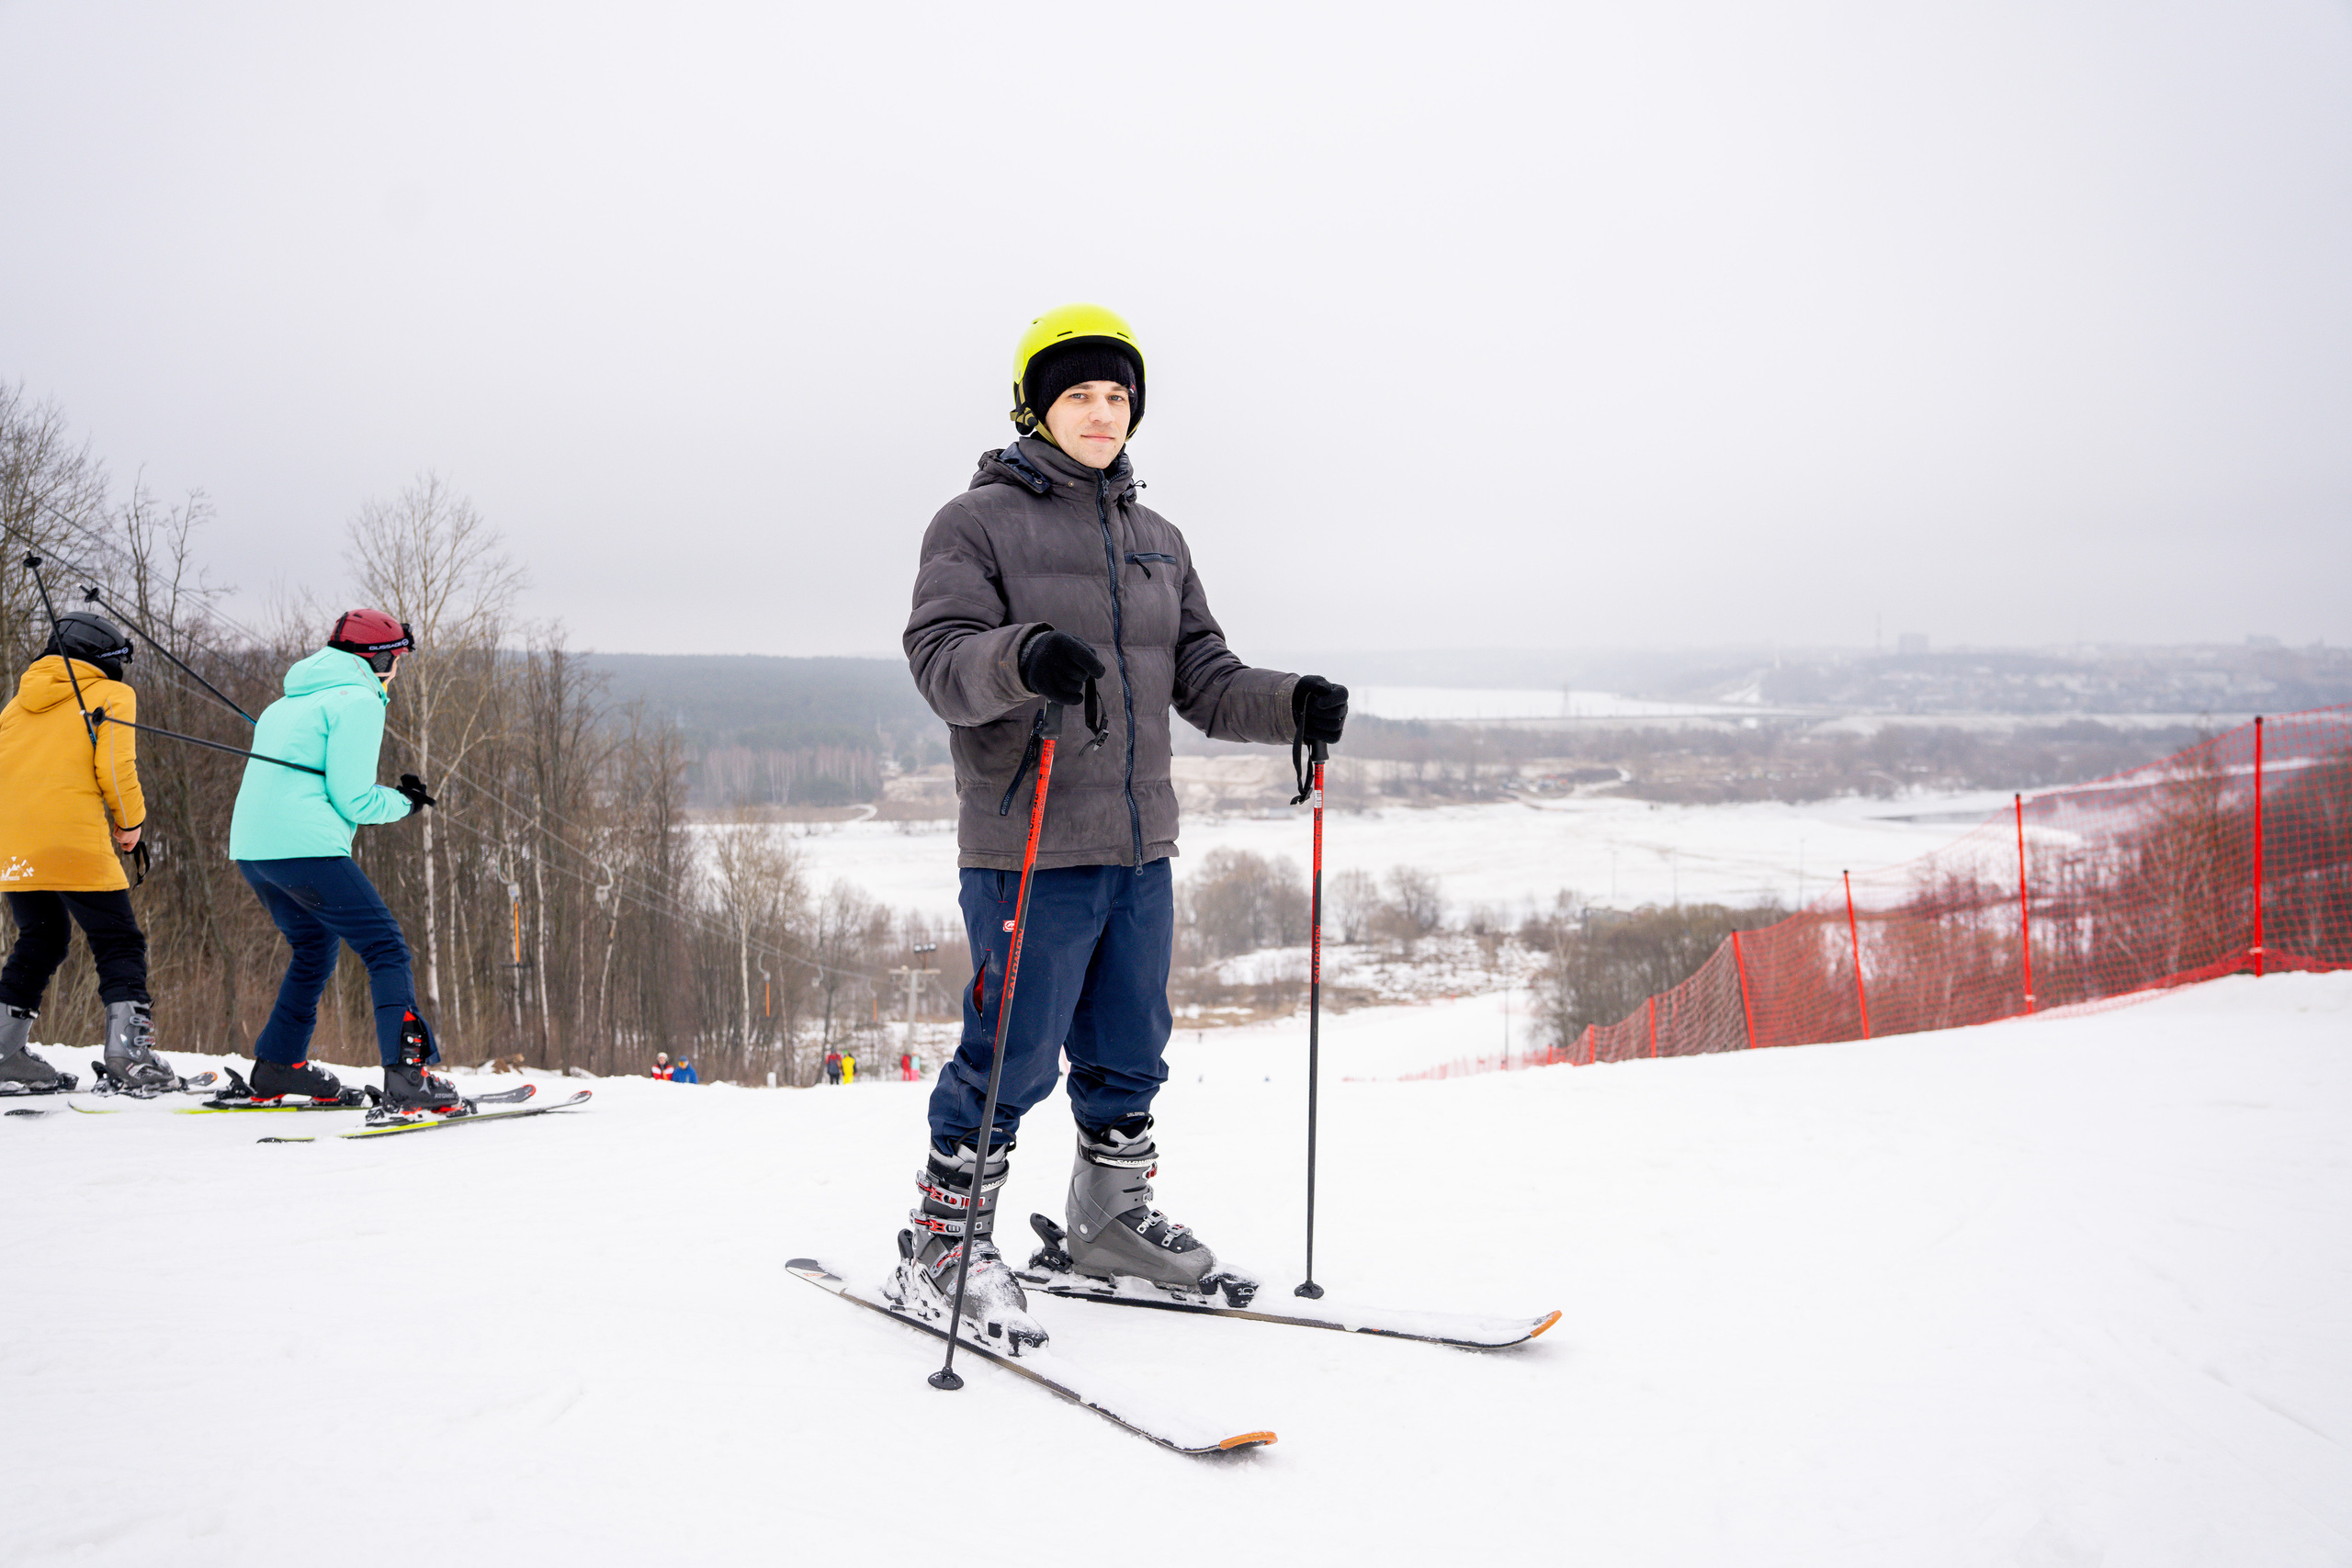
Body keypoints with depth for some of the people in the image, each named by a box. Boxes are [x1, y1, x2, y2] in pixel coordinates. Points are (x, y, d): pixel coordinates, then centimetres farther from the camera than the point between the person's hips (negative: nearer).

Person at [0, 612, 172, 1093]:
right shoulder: (111, 695, 3)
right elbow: (115, 767, -9)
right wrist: (129, 821, 5)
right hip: (74, 844, -6)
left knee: (39, 942, 21)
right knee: (119, 944, 0)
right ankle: (129, 1052, -11)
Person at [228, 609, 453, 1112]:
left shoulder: (290, 701, 23)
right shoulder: (358, 700, -4)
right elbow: (353, 799, -11)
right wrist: (404, 803, 7)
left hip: (249, 845, 9)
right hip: (305, 846, -9)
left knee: (315, 946, 28)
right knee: (386, 950, -9)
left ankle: (277, 1064, 31)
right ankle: (408, 1077, -21)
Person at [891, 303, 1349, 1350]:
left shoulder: (1157, 542, 17)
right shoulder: (978, 523, -3)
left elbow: (1200, 676, 15)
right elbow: (941, 658, -15)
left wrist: (1291, 705, -2)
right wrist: (1022, 658, -35)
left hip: (1140, 845, 6)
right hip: (1028, 850, -6)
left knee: (1130, 1051, 15)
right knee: (1014, 1057, -4)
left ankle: (1113, 1218, 33)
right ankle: (942, 1255, 11)